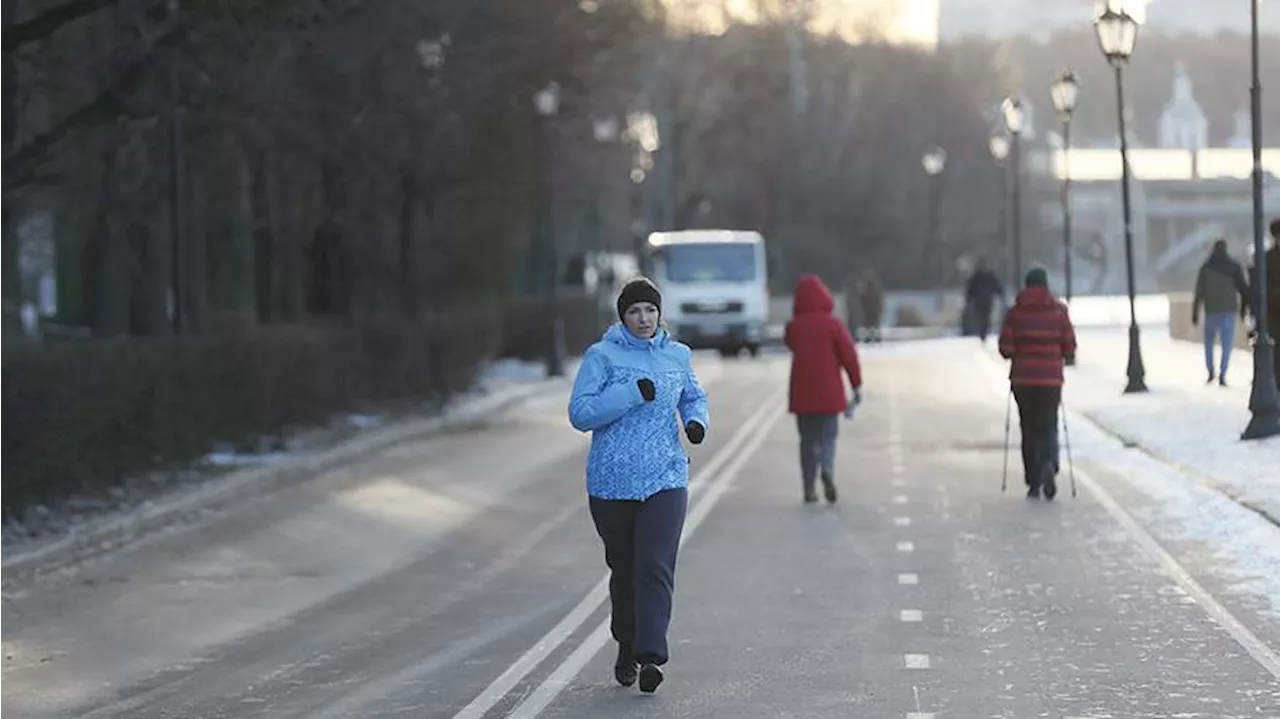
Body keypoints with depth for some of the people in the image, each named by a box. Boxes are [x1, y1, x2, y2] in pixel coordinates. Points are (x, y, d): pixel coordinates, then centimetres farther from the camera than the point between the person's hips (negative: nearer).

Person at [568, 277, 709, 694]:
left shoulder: (677, 356, 8)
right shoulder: (601, 357, -3)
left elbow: (694, 397, 25)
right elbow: (579, 413, -12)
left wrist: (697, 421, 3)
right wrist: (633, 393, -19)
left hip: (665, 479, 1)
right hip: (612, 482, -1)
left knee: (656, 567, -14)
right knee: (623, 570, 11)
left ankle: (650, 657, -22)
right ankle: (627, 649, 30)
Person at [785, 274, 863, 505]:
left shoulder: (793, 327, -1)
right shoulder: (833, 324, -8)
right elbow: (849, 355, -8)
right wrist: (857, 385, 0)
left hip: (802, 394, 2)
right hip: (829, 393, -2)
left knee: (807, 439, 12)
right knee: (827, 436, 6)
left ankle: (809, 488, 6)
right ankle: (827, 469, -24)